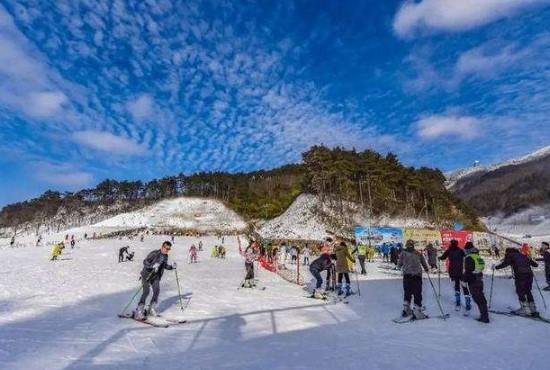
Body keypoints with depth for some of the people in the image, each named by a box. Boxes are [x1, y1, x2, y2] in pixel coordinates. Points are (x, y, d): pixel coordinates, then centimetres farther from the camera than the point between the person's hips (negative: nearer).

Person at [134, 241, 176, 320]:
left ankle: (152, 310, 16)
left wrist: (172, 266, -4)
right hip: (147, 275, -7)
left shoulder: (165, 256, 2)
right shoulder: (154, 253, -20)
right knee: (146, 291, -14)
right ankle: (139, 312, -8)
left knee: (157, 291, 0)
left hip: (156, 276, 7)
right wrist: (153, 266, -35)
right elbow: (145, 261, -20)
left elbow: (165, 265, 13)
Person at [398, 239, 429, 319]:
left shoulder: (403, 253, 5)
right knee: (417, 294, 2)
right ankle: (416, 312, -3)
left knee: (407, 293, 15)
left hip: (407, 275, 1)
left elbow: (399, 265, 7)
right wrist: (426, 269, 38)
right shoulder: (418, 253, 8)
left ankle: (406, 309, 17)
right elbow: (424, 263, 15)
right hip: (417, 275, -1)